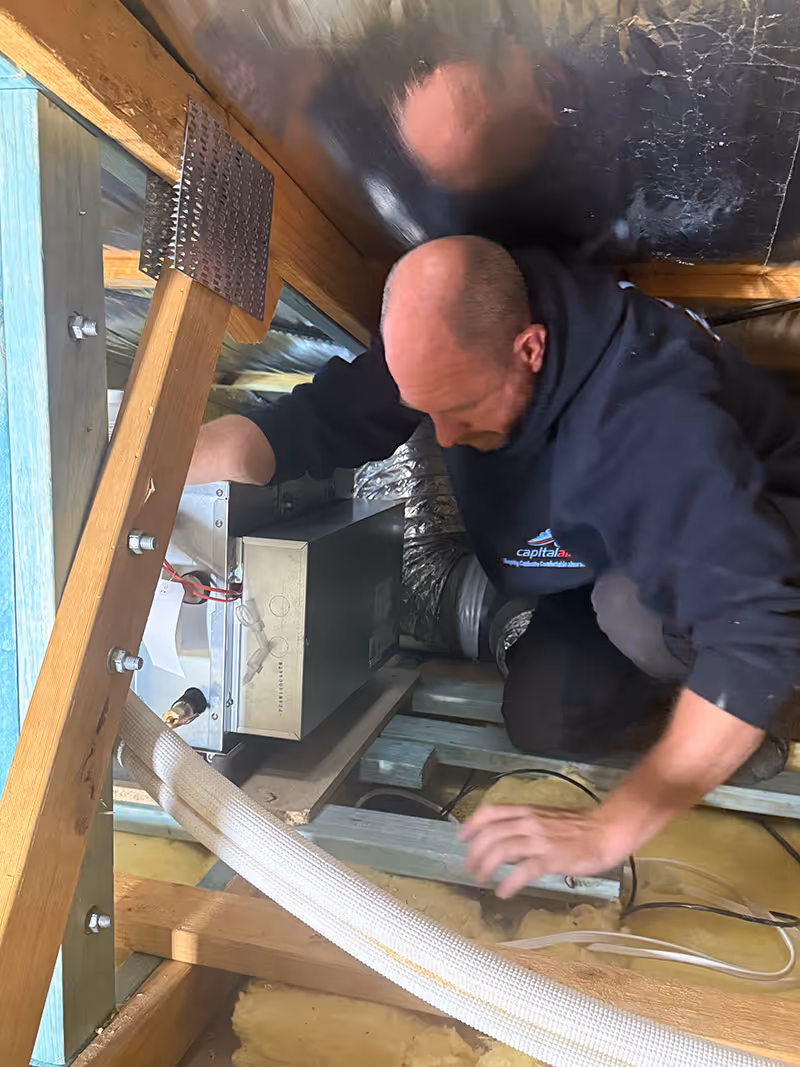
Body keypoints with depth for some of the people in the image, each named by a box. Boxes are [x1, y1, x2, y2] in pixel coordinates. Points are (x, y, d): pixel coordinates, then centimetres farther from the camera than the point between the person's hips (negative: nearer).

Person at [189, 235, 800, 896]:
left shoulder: (661, 417, -42)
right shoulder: (449, 339, -23)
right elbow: (308, 423, -24)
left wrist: (610, 831, -49)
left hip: (742, 530, -5)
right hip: (606, 554, 5)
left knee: (638, 604, -37)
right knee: (544, 723, -11)